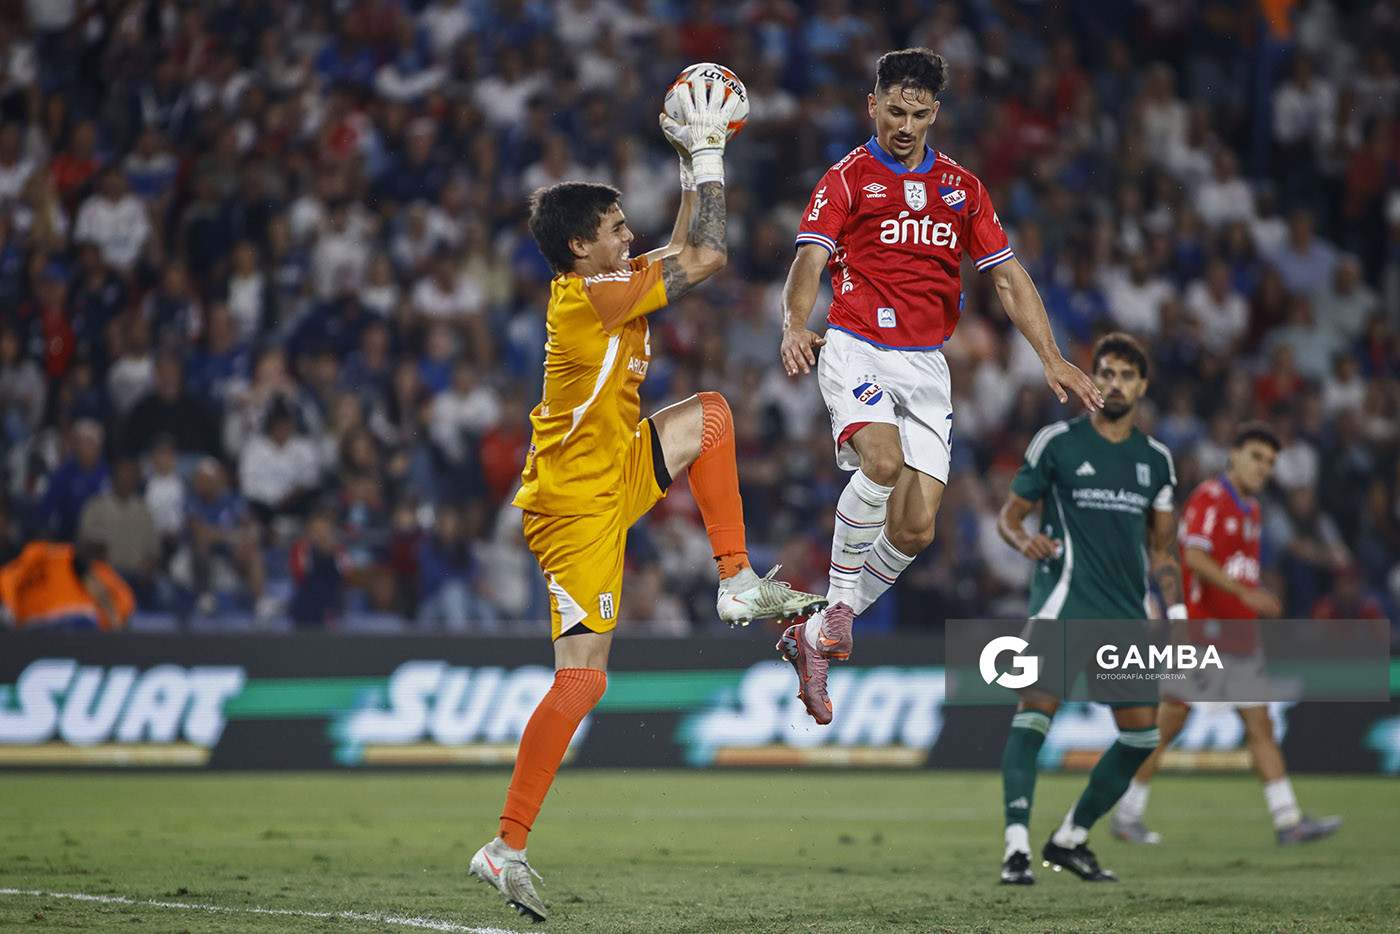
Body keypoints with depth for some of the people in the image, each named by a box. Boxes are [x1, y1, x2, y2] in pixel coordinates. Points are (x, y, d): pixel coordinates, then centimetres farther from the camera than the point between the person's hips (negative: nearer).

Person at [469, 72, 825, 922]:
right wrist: (708, 156, -8)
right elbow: (707, 259, -16)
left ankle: (739, 583, 11)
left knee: (710, 413, 15)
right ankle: (507, 847, -9)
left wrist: (696, 162, 15)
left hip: (612, 478, 10)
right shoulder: (593, 298, -19)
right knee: (583, 679, -12)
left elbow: (683, 254, 24)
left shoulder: (606, 285, 8)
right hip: (578, 506, -10)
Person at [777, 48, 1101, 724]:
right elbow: (809, 262, -12)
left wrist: (1051, 358, 3)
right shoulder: (846, 179, 1)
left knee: (916, 528, -6)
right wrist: (795, 325, -33)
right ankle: (838, 607, -16)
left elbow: (1007, 277, 14)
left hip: (927, 364, 5)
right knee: (883, 459, -33)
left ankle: (813, 638, 10)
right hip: (856, 348, -4)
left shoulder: (961, 186, 14)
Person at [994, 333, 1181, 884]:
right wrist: (1024, 541, -19)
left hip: (1127, 612, 5)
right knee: (1035, 710, -21)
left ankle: (1070, 839, 18)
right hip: (1063, 600, -5)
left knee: (1141, 735, 2)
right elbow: (1009, 515, 4)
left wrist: (1176, 616, 8)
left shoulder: (1155, 459, 14)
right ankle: (1017, 846, -24)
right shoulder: (1057, 442, 2)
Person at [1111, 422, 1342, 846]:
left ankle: (1288, 820, -3)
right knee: (1168, 724, -2)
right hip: (1199, 634, -8)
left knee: (1260, 725, 1)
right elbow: (1195, 557, -23)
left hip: (1238, 639, 8)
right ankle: (1127, 815, 8)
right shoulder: (1208, 498, -10)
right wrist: (1245, 592, -31)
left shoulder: (1251, 510, 17)